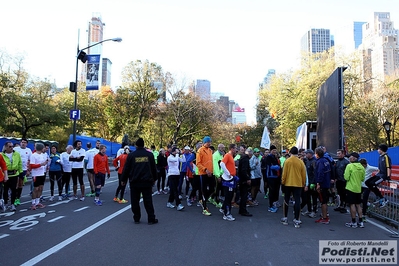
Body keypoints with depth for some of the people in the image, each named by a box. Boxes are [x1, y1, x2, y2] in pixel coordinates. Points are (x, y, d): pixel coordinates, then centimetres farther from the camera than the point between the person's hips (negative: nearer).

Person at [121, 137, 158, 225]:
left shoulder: (131, 155, -4)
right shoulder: (150, 154, 1)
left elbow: (126, 168, -1)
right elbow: (154, 168, 7)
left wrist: (124, 179, 11)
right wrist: (154, 179, 19)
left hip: (134, 182, -1)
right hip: (147, 182, 1)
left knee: (135, 201, 10)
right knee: (148, 201, 6)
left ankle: (136, 218, 16)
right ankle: (151, 219, 8)